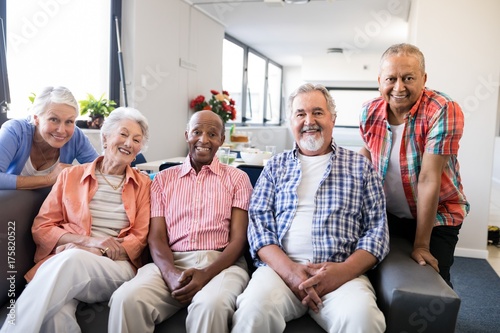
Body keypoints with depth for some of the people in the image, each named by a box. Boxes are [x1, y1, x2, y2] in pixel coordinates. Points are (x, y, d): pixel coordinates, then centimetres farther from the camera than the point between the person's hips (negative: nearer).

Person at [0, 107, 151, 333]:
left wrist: (98, 252, -10)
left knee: (71, 259, -35)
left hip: (115, 268, 1)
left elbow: (139, 239, 9)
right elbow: (41, 228, 9)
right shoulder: (71, 176, 14)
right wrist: (90, 241, -8)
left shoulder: (143, 184, 14)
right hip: (61, 263, 0)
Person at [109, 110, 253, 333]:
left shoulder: (237, 178, 11)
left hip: (220, 263, -1)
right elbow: (156, 237, 7)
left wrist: (206, 274, -16)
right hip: (171, 263, 2)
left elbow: (238, 239, 2)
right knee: (126, 299, -28)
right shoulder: (163, 178, 16)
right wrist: (171, 274, -14)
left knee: (211, 305, -36)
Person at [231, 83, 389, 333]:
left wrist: (344, 270, -11)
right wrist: (290, 271, -12)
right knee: (254, 311, -30)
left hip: (343, 272, 0)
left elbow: (377, 231, 7)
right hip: (281, 268, 1)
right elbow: (258, 225, 5)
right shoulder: (275, 166, 15)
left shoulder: (360, 166, 12)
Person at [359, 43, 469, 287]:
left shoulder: (443, 111, -24)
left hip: (436, 216, -4)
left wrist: (421, 244, -23)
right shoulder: (369, 112, -9)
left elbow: (429, 178, -26)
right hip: (386, 213, 4)